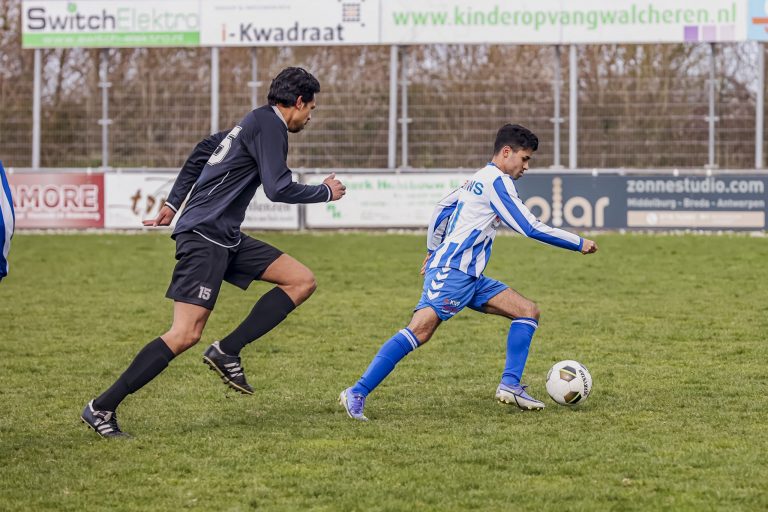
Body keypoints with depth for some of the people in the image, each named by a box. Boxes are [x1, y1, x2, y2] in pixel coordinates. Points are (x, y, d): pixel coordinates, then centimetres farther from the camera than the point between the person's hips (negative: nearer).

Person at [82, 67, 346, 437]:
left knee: (302, 281, 5)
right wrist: (326, 192, 0)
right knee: (186, 334, -16)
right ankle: (102, 408, -12)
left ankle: (227, 352, -1)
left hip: (225, 239, 10)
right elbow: (278, 190, -16)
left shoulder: (255, 122, 20)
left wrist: (173, 204, 31)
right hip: (204, 236, -10)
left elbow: (202, 151, 29)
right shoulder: (268, 124, -9)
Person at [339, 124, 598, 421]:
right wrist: (579, 244, -3)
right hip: (452, 272, -11)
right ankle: (357, 393, -25)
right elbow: (531, 228, -12)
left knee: (529, 311, 6)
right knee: (420, 331, -22)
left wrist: (433, 249, 38)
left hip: (469, 277, 11)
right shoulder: (497, 180, -9)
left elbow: (442, 208, 30)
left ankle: (510, 385, -1)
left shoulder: (479, 179, 20)